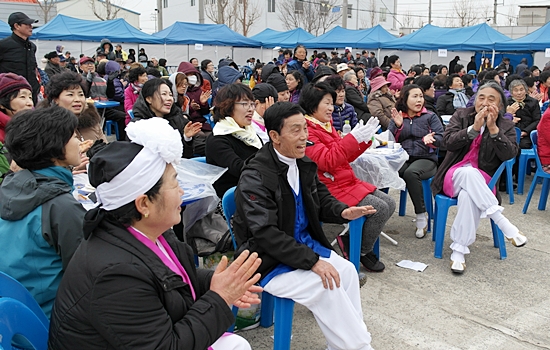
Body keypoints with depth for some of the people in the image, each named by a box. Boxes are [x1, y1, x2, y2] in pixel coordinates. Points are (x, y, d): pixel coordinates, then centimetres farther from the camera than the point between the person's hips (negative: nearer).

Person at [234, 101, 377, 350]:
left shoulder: (303, 163, 3)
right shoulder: (255, 177, -20)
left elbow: (322, 199, 14)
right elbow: (266, 234, -26)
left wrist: (343, 212, -10)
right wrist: (312, 261, -29)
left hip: (305, 243, 7)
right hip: (271, 260, -7)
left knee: (346, 270, -12)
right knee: (325, 286, -23)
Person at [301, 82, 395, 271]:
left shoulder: (326, 125, 14)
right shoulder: (307, 131, -13)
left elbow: (346, 157, 16)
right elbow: (327, 162, -23)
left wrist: (365, 138, 3)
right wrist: (353, 137, -24)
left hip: (347, 181, 10)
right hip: (331, 187, -9)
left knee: (389, 204, 5)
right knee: (380, 208, -16)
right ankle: (363, 252, 5)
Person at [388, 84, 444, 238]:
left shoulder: (430, 117, 12)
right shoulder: (397, 117, 16)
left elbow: (440, 137, 1)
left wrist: (429, 139, -22)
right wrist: (398, 125, -10)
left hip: (426, 158, -1)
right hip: (402, 158, 2)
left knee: (410, 173, -36)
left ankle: (421, 215, -23)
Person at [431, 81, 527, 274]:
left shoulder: (506, 126, 7)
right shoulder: (461, 115, 7)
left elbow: (509, 155, -9)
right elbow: (448, 142, -8)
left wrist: (493, 128, -16)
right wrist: (474, 128, -18)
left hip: (482, 183, 0)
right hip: (454, 176, 0)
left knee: (468, 195, -37)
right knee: (468, 172, -38)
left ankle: (459, 250, -33)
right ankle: (504, 224, -36)